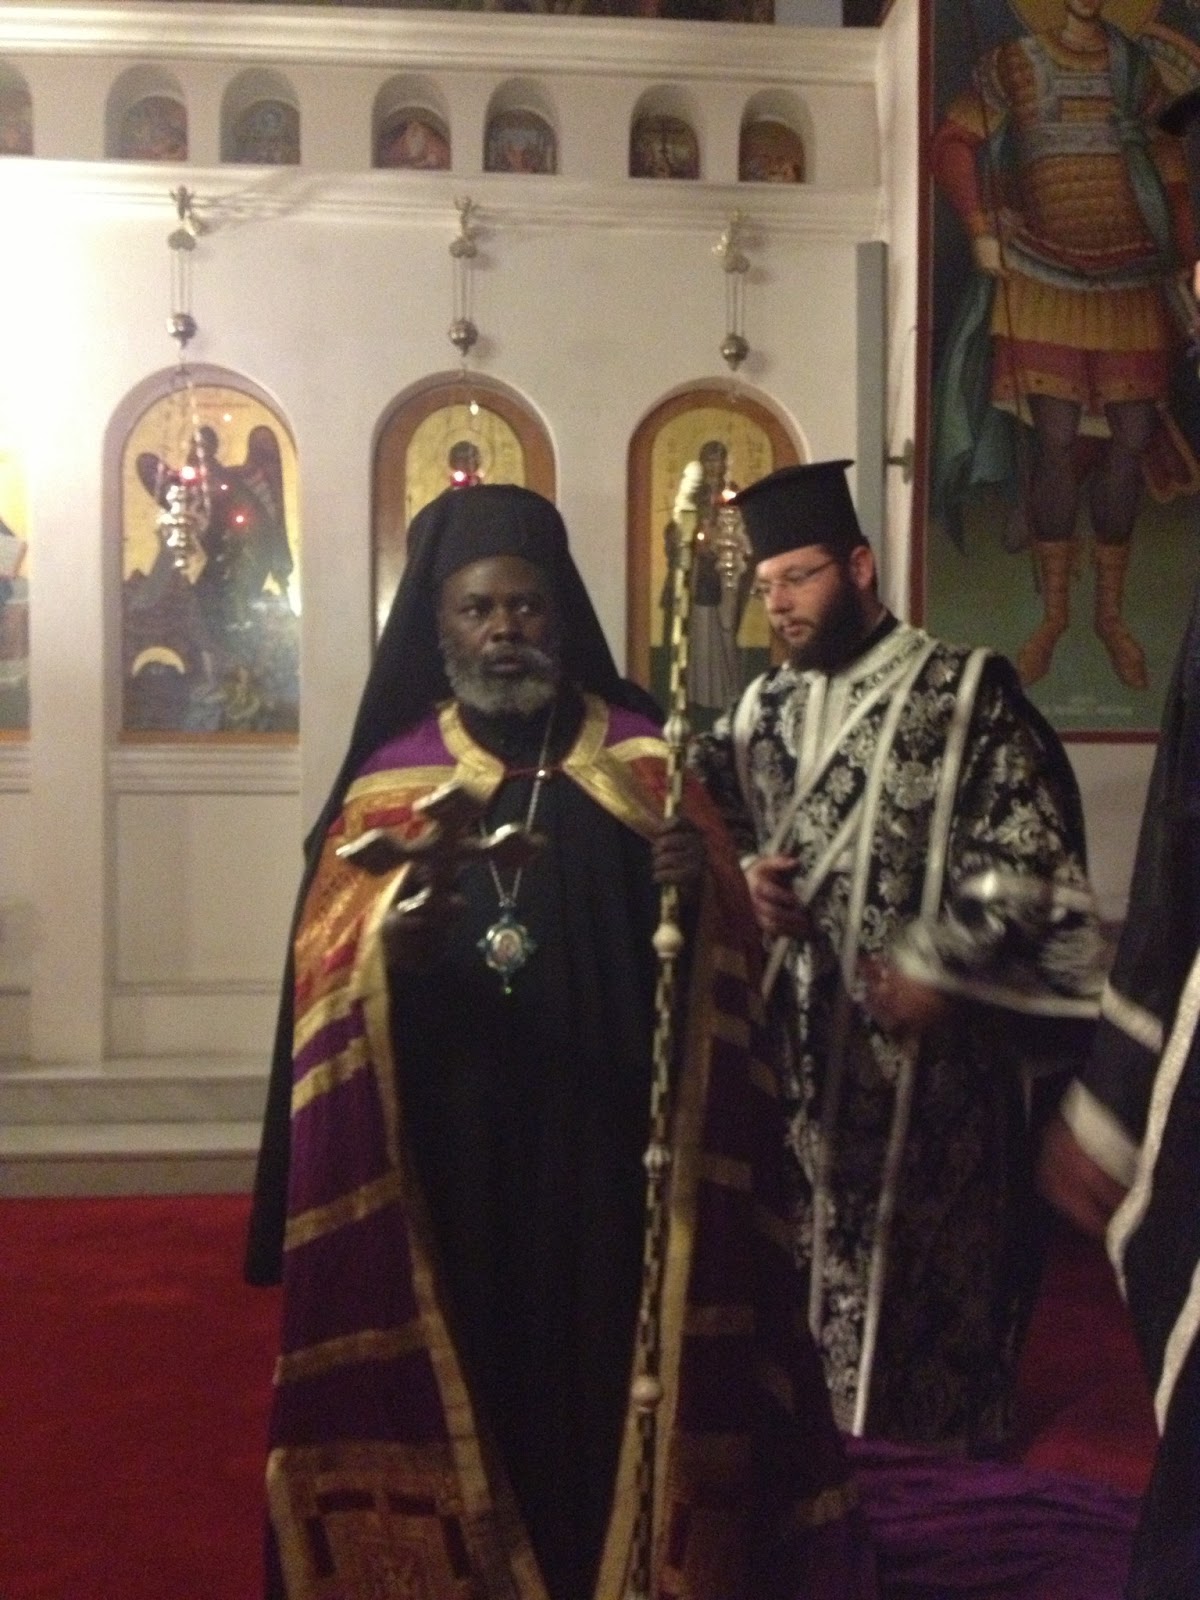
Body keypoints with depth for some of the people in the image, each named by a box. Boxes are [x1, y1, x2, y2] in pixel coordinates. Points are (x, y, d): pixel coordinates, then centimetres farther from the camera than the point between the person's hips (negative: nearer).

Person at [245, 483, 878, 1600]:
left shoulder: (641, 762, 5)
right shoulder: (390, 782, 5)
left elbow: (723, 956, 2)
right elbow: (322, 987, -3)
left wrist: (700, 893, -20)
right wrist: (393, 943, -24)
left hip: (610, 1149, 0)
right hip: (448, 1162, 0)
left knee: (609, 1379, 6)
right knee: (469, 1395, 5)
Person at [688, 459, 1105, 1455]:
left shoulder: (966, 693, -4)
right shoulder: (762, 713, 12)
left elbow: (1031, 855, -8)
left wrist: (934, 969, -15)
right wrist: (746, 877, -5)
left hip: (934, 1047, -4)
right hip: (804, 1048, 5)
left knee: (935, 1267, 5)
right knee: (818, 1263, 11)